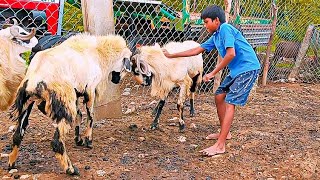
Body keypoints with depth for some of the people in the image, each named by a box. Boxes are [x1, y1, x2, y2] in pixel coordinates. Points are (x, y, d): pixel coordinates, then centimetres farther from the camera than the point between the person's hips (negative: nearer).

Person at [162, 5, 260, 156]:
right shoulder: (215, 37, 15)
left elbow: (231, 54, -23)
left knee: (229, 103, -13)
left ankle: (220, 146, -13)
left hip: (247, 68, -9)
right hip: (236, 70, 9)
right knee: (219, 97, 13)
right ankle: (224, 133, 26)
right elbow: (196, 50, 20)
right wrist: (171, 56, 21)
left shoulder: (225, 28, -12)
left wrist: (213, 73, -16)